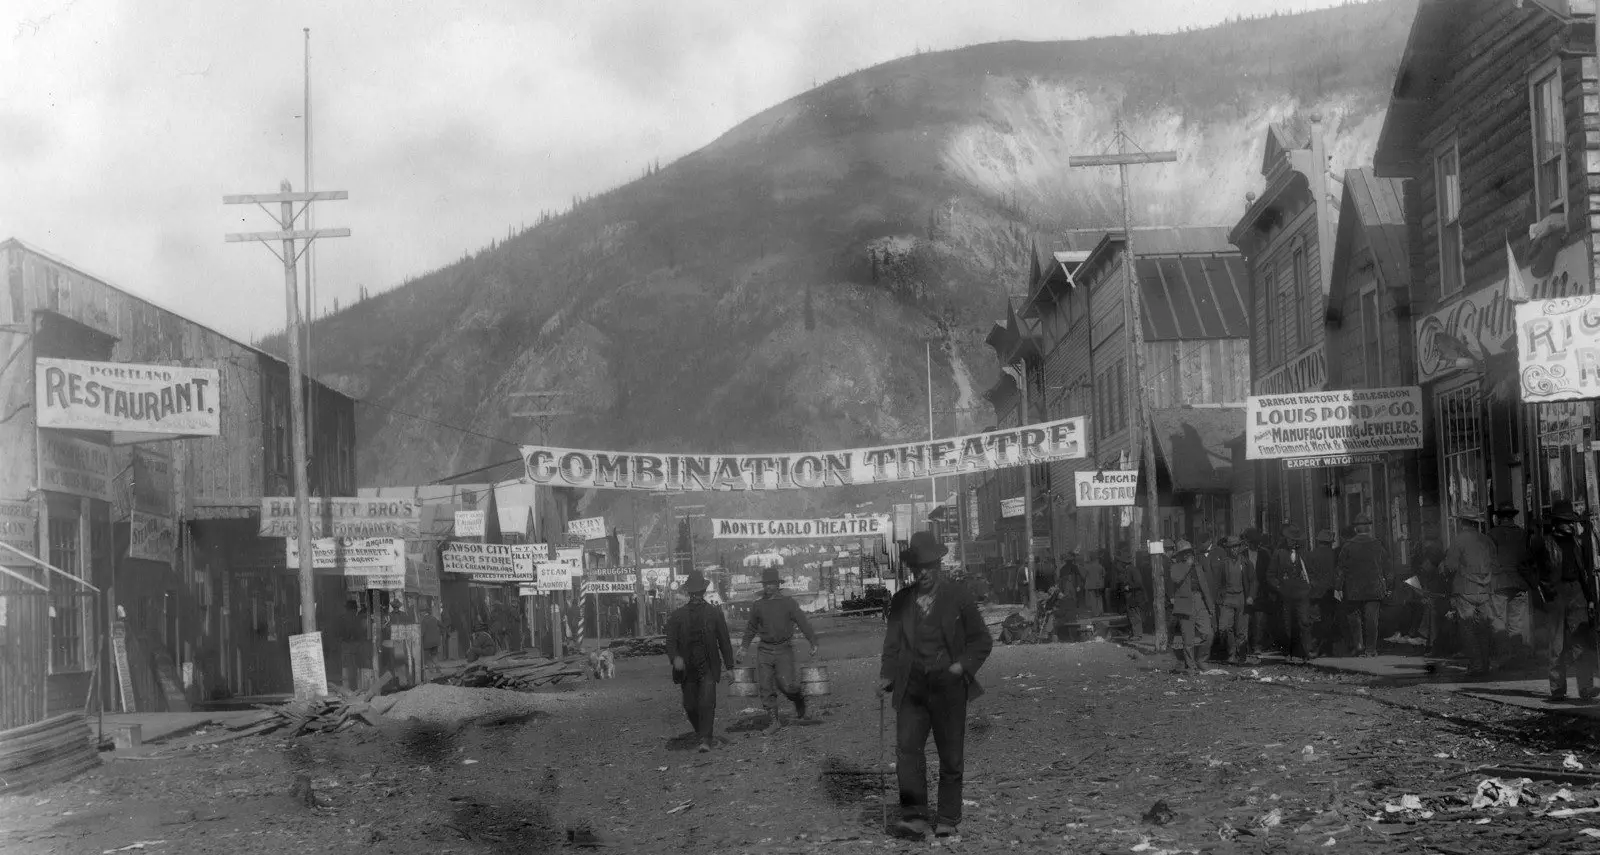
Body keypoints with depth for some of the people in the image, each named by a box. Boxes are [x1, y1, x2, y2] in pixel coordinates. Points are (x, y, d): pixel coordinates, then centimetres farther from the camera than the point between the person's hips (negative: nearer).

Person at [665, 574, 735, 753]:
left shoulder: (714, 613, 2)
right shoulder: (677, 616, 2)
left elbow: (724, 641, 7)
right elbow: (671, 641, -3)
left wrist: (729, 666, 6)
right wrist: (675, 658, -24)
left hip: (708, 668, -2)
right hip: (687, 669, 2)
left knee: (707, 703, -16)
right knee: (690, 706, 8)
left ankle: (705, 740, -16)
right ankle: (702, 733, 32)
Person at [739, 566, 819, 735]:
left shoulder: (789, 603, -1)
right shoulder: (757, 606, 8)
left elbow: (803, 623, -4)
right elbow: (751, 628, 21)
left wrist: (813, 643, -12)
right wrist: (744, 647, 22)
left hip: (784, 650, -3)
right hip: (765, 650, 3)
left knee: (785, 684, -15)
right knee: (766, 687, -2)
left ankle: (799, 700, 18)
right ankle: (774, 721, 7)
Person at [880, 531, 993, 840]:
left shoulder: (959, 598, 1)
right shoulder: (901, 601, 9)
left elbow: (982, 640, 5)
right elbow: (893, 644, 12)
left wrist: (963, 665, -10)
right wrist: (887, 676, -3)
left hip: (947, 687, -2)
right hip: (911, 687, 2)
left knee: (951, 756, 4)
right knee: (907, 749, -12)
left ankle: (947, 820, 14)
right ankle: (914, 817, -12)